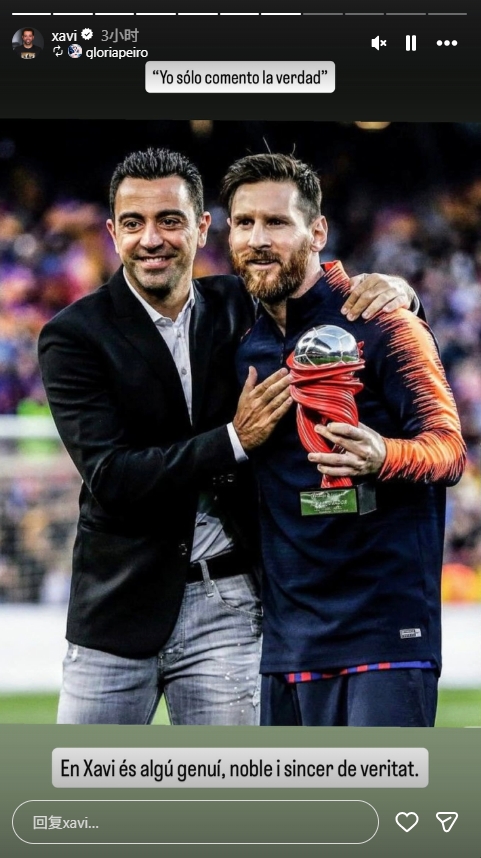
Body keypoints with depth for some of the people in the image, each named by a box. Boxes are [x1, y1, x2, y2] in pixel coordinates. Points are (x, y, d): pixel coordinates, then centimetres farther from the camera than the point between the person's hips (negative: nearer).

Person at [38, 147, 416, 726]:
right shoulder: (74, 336, -7)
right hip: (121, 607, -2)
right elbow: (111, 479, -15)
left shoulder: (239, 306, 5)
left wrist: (388, 291, -6)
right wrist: (234, 439, -22)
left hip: (226, 606, 2)